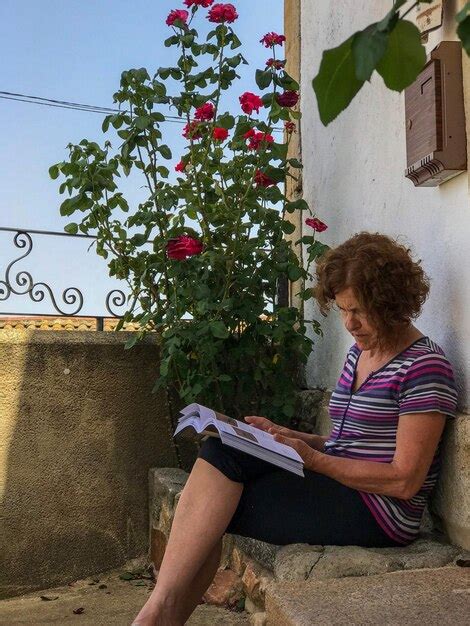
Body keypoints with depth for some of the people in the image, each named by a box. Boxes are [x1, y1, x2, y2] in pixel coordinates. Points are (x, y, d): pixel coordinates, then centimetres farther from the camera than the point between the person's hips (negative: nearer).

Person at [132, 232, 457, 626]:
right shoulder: (360, 351, 14)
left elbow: (405, 481, -15)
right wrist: (287, 437, 2)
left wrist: (313, 459, -19)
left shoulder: (425, 366, -12)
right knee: (220, 452, -13)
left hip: (378, 511, -8)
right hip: (336, 485, 8)